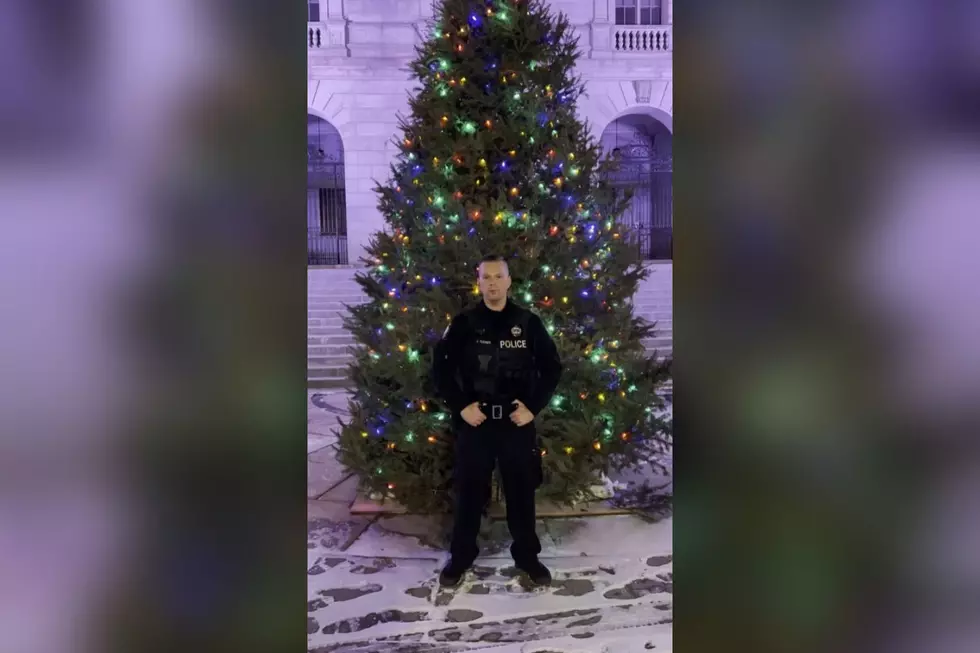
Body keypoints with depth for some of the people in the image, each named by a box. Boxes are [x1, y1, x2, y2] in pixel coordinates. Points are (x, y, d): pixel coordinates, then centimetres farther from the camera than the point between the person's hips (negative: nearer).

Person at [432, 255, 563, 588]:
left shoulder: (528, 322, -1)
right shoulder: (464, 323, -2)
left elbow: (552, 367, 4)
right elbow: (440, 367, 1)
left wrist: (534, 407, -5)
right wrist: (461, 406, -8)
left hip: (517, 421, 1)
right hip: (475, 421, 0)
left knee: (521, 489, 11)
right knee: (469, 490, 9)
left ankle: (527, 555, 27)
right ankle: (461, 556, 25)